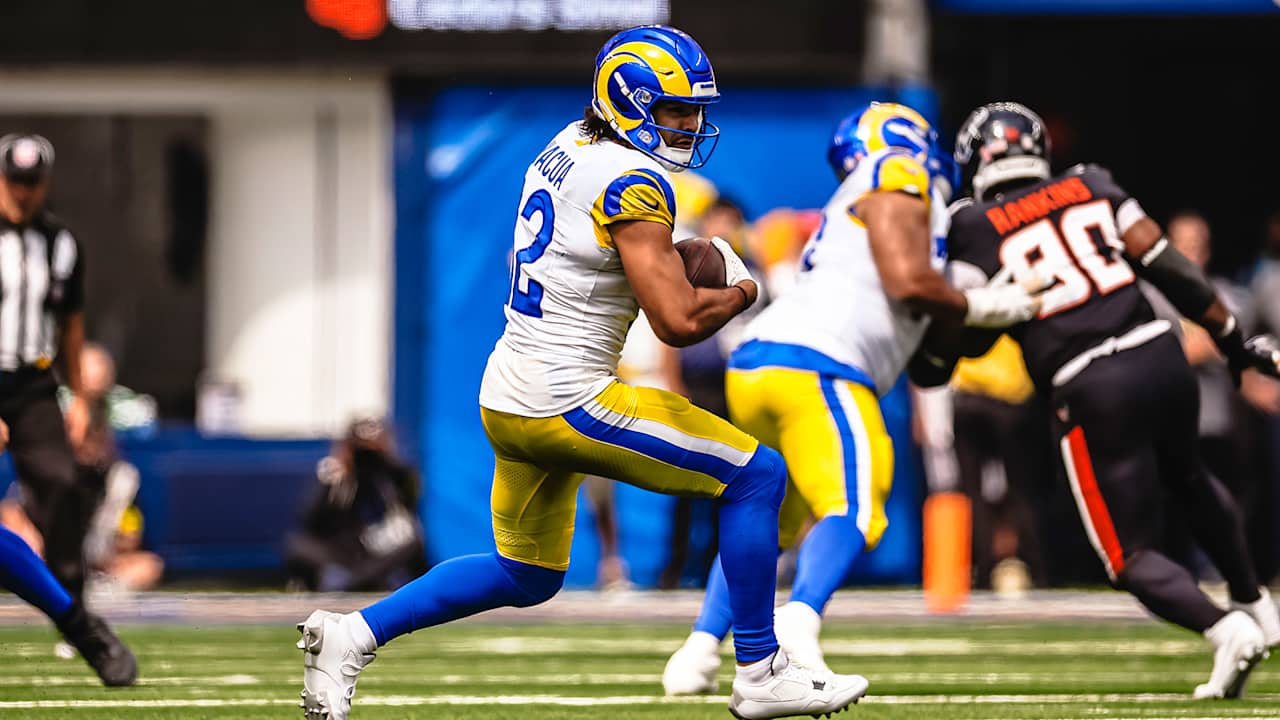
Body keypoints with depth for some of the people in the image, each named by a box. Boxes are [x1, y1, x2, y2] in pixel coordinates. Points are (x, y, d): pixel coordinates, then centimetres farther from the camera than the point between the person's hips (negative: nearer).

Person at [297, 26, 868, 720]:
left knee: (526, 576, 24)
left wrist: (674, 267, 13)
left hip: (508, 397, 9)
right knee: (756, 475, -2)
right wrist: (740, 292, -3)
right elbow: (679, 321, -23)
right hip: (566, 403, -9)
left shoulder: (569, 146, 10)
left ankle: (352, 635, 18)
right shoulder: (630, 184, -17)